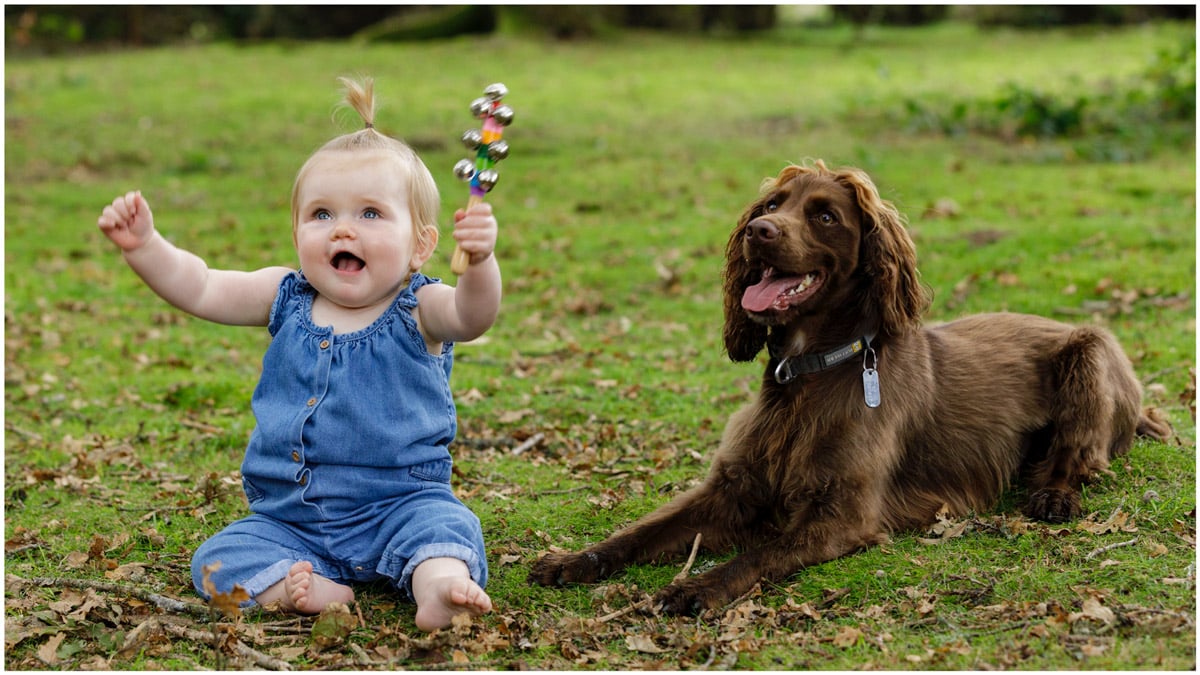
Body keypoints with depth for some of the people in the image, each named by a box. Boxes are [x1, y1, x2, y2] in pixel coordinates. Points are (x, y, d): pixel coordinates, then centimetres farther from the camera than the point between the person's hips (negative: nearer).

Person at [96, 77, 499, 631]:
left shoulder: (417, 311, -10)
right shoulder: (287, 300, 4)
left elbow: (472, 316, -31)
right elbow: (199, 289, 4)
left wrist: (480, 263, -53)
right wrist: (144, 245, -13)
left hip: (396, 507, -4)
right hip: (286, 517, 4)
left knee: (443, 523, -32)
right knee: (219, 559, -16)